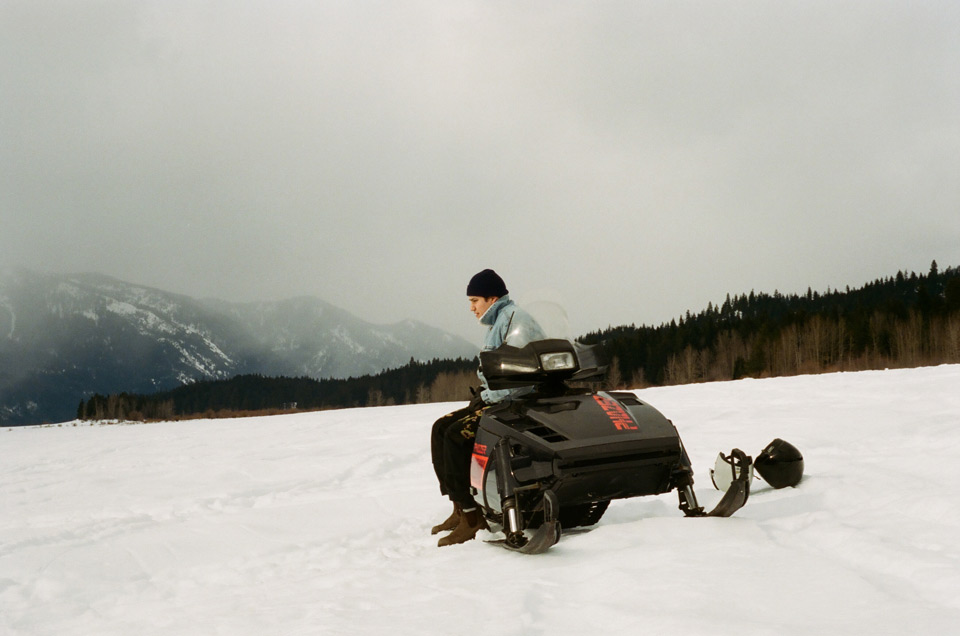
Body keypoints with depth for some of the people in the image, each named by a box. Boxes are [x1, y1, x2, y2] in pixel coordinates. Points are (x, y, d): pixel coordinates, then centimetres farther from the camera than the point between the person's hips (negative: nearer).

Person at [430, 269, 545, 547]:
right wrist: (482, 394, 8)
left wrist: (488, 397, -17)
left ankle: (471, 516, -20)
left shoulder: (515, 319, -11)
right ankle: (460, 506, 2)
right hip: (497, 398, 11)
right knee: (441, 428, 4)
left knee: (456, 436, -23)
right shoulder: (496, 323, 21)